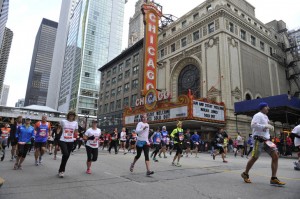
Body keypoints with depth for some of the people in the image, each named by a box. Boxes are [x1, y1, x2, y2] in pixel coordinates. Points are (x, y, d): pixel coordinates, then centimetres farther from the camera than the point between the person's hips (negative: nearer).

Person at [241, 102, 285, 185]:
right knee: (254, 158, 0)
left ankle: (274, 179, 0)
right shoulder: (258, 115, -8)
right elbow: (253, 125, -24)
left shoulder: (265, 117, 20)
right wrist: (266, 126, -24)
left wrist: (270, 127, 12)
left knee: (275, 156, -5)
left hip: (266, 140, 8)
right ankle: (245, 174, 18)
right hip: (259, 140, -8)